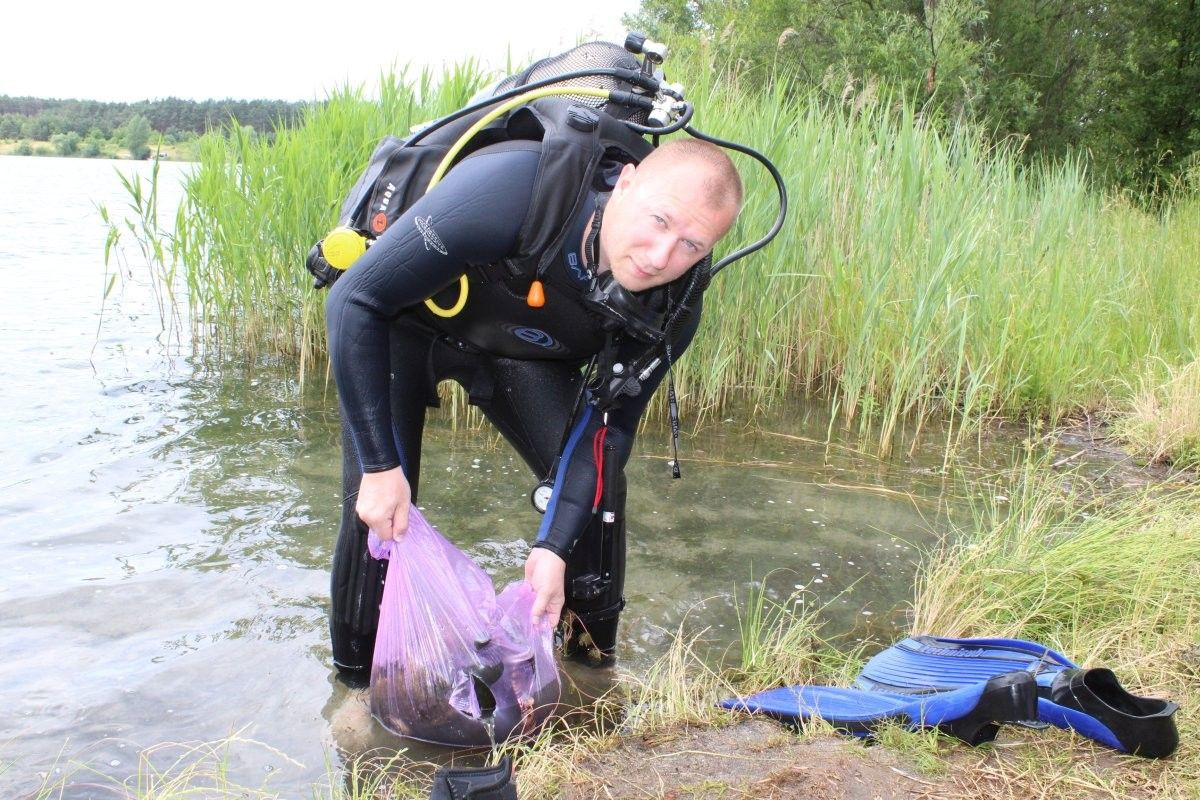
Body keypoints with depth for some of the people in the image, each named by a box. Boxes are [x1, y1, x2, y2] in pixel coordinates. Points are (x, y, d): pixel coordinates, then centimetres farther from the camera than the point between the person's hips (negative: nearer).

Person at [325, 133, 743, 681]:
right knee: (379, 508, -14)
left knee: (597, 483, -8)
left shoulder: (670, 310, -25)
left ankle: (592, 664, 15)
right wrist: (380, 466, -33)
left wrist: (553, 549, -22)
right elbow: (355, 300, -34)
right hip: (402, 321, -3)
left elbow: (608, 425, -12)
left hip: (517, 345, 4)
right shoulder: (513, 190, -42)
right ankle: (359, 680, 11)